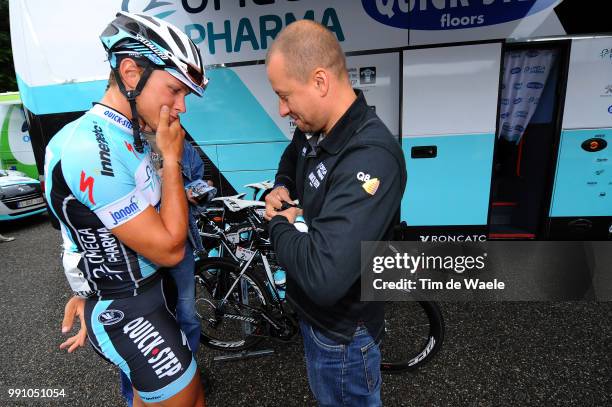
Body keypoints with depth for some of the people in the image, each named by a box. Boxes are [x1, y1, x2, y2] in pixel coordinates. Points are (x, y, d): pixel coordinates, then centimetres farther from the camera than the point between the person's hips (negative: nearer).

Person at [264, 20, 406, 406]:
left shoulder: (371, 158, -35)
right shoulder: (315, 129, -5)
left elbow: (323, 277, -43)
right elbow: (293, 156, 20)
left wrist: (279, 225, -23)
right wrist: (282, 188, -3)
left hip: (341, 328, -8)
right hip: (314, 308, 8)